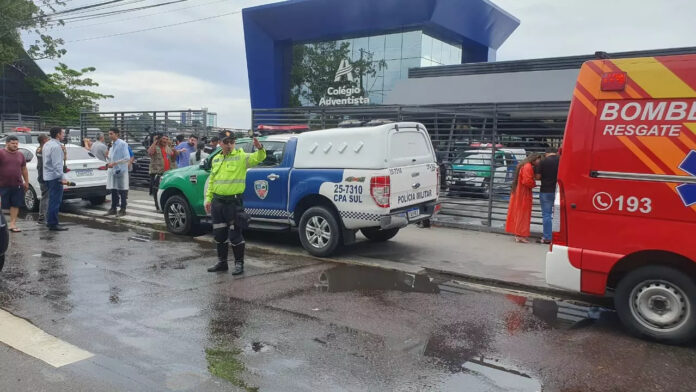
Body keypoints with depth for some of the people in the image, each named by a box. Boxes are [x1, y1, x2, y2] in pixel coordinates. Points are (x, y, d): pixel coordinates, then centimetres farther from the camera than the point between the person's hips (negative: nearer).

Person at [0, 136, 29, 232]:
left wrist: (26, 182, 15)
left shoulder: (20, 155, 12)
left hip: (17, 185, 4)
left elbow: (24, 169, 18)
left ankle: (12, 224, 11)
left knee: (15, 205, 5)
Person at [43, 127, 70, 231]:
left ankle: (49, 221, 24)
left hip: (48, 176, 10)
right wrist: (62, 178, -23)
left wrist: (62, 151, 12)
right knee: (55, 201, -6)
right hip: (55, 177, -10)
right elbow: (57, 164, -23)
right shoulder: (56, 146, -17)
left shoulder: (47, 144, 14)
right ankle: (53, 224, -3)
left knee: (52, 200, 17)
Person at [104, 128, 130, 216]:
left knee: (122, 191, 1)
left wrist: (115, 163, -18)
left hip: (121, 170, -7)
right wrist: (108, 163, 0)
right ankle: (113, 209, 19)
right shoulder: (111, 144, 11)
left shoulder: (123, 144, -11)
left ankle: (123, 210, 9)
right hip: (112, 170, 7)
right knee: (113, 191, 11)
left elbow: (127, 158, -16)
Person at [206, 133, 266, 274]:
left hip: (234, 202, -6)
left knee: (235, 235, -2)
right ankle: (222, 262, 27)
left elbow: (258, 158, -19)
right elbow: (211, 180, 20)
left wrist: (260, 149, -40)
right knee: (219, 235, 14)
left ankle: (239, 264, 10)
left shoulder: (241, 157, -4)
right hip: (217, 201, 6)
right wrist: (208, 198, 16)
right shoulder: (216, 159, 15)